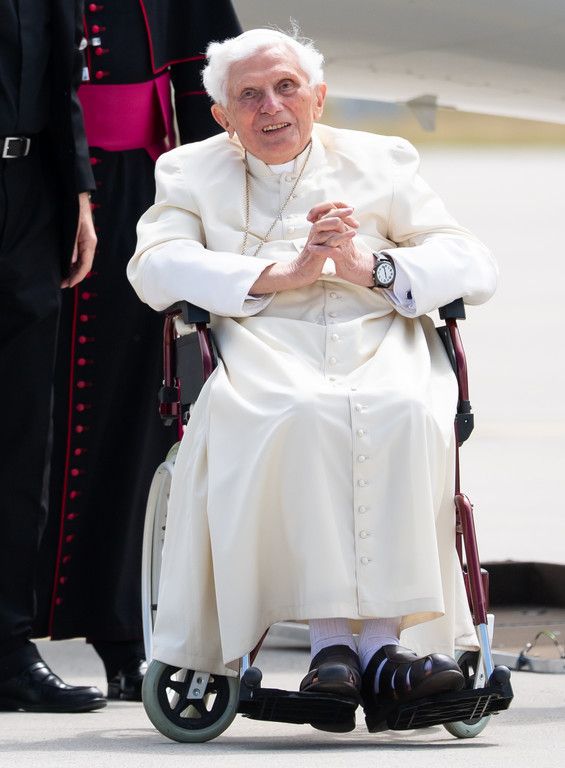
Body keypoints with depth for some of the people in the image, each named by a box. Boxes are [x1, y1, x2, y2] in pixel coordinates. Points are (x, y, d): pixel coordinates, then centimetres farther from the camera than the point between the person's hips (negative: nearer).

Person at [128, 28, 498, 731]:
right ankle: (329, 639, -37)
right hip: (263, 353, -1)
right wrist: (283, 272, -10)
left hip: (379, 345, 1)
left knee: (404, 411, -34)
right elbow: (153, 268, -1)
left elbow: (475, 266, 10)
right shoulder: (190, 172, 19)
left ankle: (383, 640, -38)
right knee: (307, 413, -37)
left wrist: (373, 267, -8)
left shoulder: (380, 162, 21)